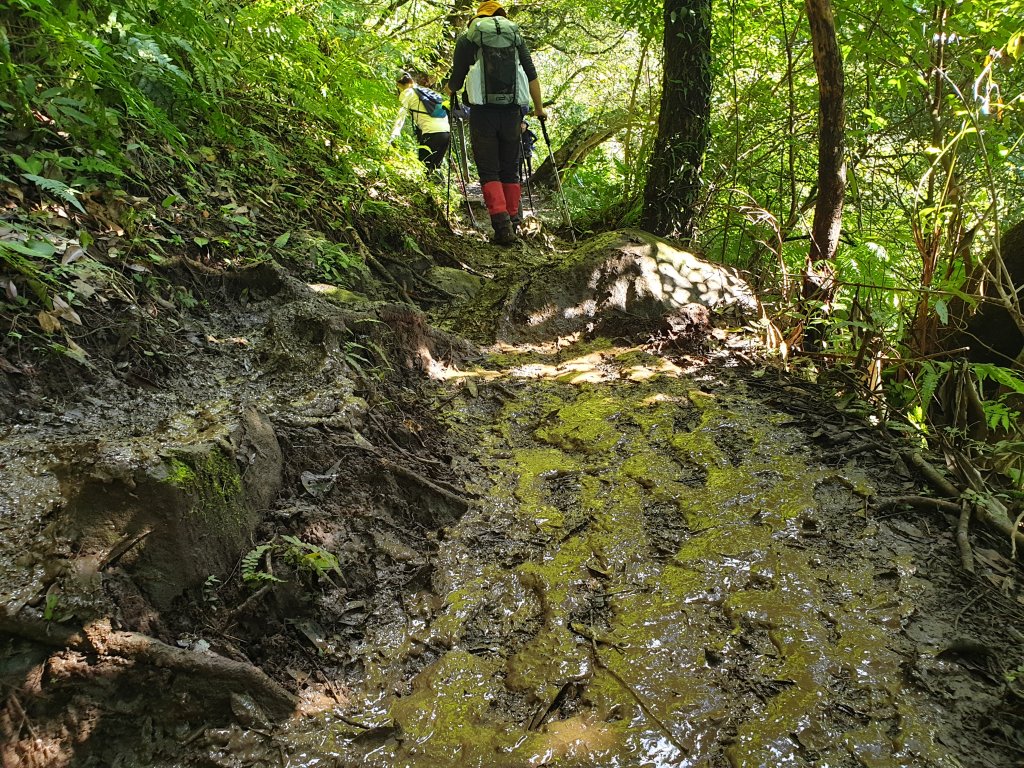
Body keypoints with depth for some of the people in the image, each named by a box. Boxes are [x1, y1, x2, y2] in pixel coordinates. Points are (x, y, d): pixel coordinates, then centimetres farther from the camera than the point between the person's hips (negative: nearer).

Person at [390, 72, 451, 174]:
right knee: (435, 165, 15)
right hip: (447, 131, 7)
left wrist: (393, 136, -9)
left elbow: (401, 115, -2)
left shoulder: (407, 93, 10)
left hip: (432, 132, -7)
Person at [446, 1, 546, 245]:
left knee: (489, 172, -1)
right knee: (510, 170, 12)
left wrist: (450, 89, 28)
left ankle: (502, 225, -15)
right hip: (511, 112, 2)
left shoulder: (467, 37, 7)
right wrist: (539, 108, 19)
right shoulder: (515, 36, 14)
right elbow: (532, 76, 10)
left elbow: (456, 80, 6)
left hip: (482, 112, -2)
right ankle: (512, 221, 13)